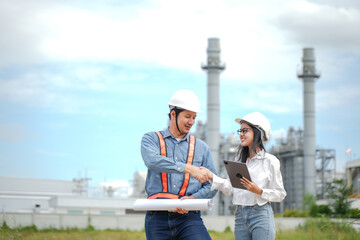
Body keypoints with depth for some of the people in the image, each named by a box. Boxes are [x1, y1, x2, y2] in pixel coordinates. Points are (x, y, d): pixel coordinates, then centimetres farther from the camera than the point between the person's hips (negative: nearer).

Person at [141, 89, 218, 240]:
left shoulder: (201, 147, 15)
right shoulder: (151, 139, 9)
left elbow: (211, 186, 12)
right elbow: (152, 161, -14)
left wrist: (193, 198, -9)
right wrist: (188, 168, -25)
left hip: (188, 216, 1)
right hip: (158, 216, 0)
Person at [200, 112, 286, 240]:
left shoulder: (270, 161, -2)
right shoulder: (239, 159, 13)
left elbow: (281, 194, -2)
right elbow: (229, 188, 9)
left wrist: (259, 191, -16)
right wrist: (211, 176, -3)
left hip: (261, 216, -5)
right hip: (240, 216, 5)